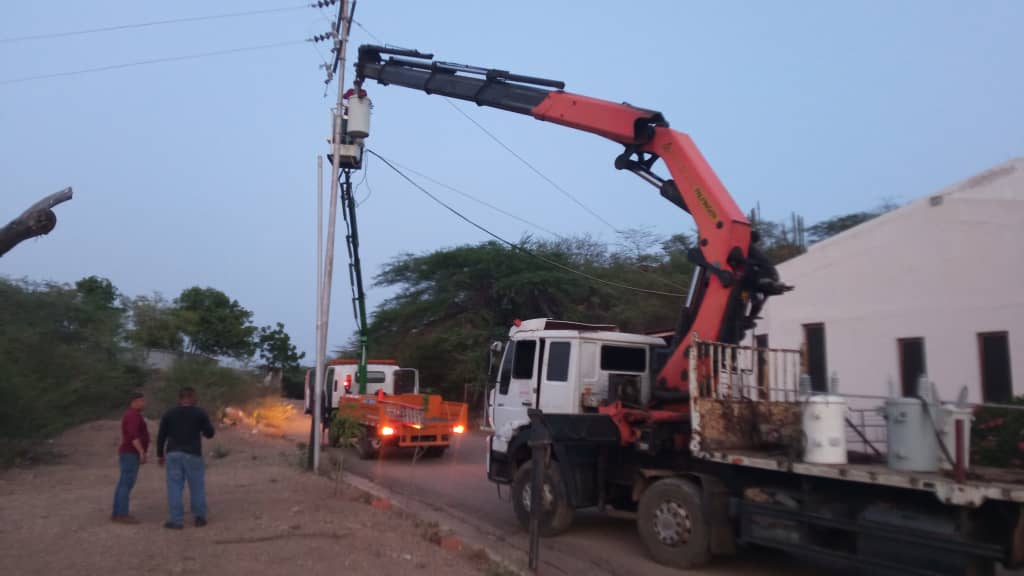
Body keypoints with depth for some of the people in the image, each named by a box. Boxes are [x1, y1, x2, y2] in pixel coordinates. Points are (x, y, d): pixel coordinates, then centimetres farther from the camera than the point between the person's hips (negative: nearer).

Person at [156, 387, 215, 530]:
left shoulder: (169, 414, 4)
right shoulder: (200, 413, -2)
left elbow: (161, 436, 4)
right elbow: (210, 433, 2)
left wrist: (160, 455, 14)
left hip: (173, 454, 1)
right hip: (192, 455, -1)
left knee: (175, 487, 3)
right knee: (197, 486, 9)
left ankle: (177, 520, 3)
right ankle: (199, 517, 15)